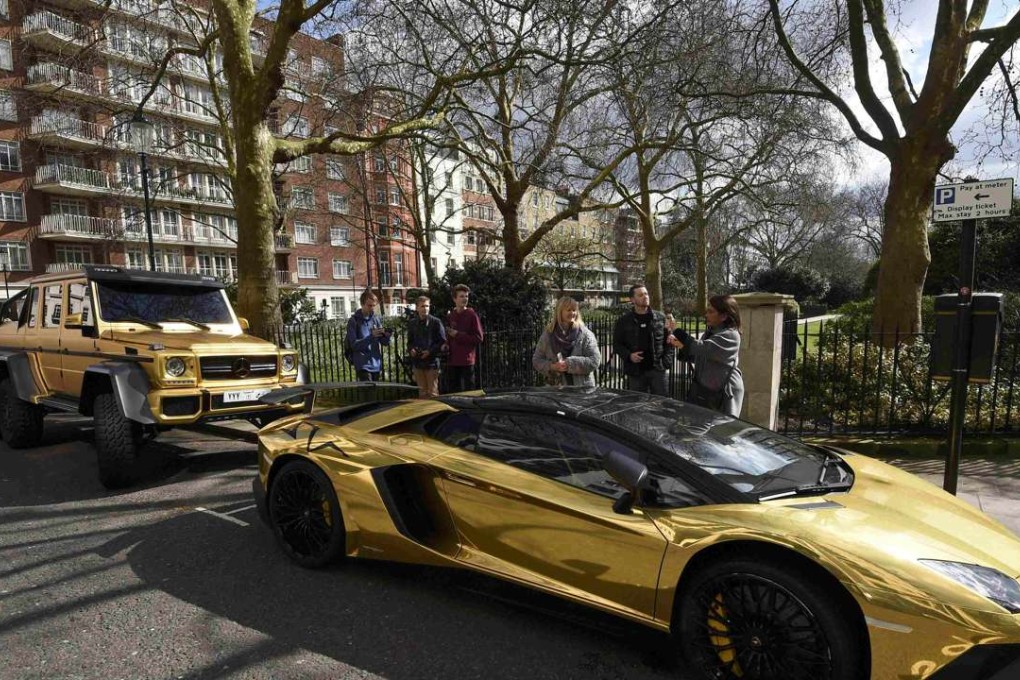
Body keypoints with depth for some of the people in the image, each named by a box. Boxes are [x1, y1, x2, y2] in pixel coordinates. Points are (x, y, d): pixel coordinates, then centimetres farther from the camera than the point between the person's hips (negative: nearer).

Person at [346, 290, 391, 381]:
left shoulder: (376, 318, 6)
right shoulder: (354, 320, -6)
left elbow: (384, 342, 7)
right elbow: (354, 344, -13)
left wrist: (386, 336, -16)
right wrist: (371, 336, -24)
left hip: (376, 364, 5)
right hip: (363, 365, -5)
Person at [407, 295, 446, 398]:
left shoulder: (436, 322, -4)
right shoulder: (412, 323, 9)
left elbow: (442, 342, -4)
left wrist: (430, 351, -15)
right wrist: (411, 349, -3)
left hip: (432, 362, -4)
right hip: (417, 362, 4)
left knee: (433, 393, -1)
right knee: (422, 392, 11)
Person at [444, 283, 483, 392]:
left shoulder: (472, 315, -5)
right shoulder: (450, 316, 9)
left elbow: (479, 338, -8)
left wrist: (458, 335, -11)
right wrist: (446, 344, 2)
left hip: (467, 361, -5)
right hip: (452, 361, 5)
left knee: (468, 391, 1)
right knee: (453, 391, 12)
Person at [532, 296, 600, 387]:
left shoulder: (585, 334, -1)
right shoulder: (547, 334, 6)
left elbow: (594, 361, -8)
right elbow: (536, 360, 8)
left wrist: (569, 364, -17)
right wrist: (551, 366, -11)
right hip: (555, 388, 1)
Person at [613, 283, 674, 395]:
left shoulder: (660, 318, 4)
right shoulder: (624, 321, 2)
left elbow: (668, 341, 7)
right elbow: (617, 344, 5)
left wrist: (667, 362, -5)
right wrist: (628, 355, -12)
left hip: (658, 370, 0)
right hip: (635, 372, 0)